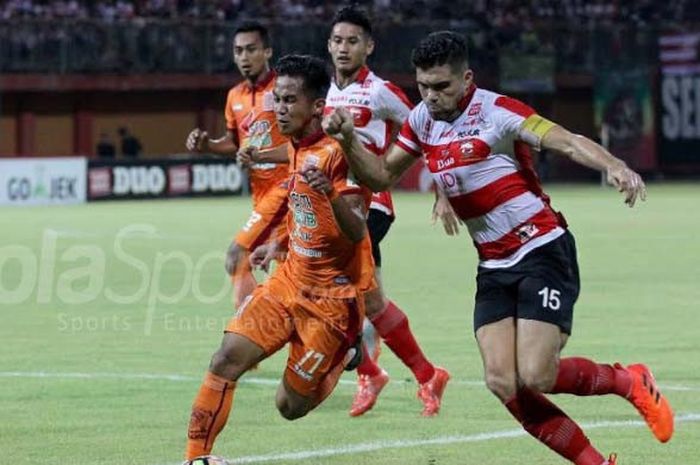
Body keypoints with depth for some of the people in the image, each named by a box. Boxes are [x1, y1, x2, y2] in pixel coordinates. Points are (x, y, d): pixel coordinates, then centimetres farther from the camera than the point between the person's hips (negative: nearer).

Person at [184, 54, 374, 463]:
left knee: (291, 407, -1)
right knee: (227, 360, -13)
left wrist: (331, 194, -43)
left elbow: (357, 231, -26)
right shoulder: (298, 148, 9)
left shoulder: (336, 152, -17)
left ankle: (353, 350, 26)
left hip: (331, 296, -7)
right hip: (290, 280, 7)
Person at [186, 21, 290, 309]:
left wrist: (261, 155, -27)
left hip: (284, 184, -8)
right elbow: (234, 143, 24)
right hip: (260, 189, 8)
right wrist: (206, 145, 5)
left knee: (237, 254, -17)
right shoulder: (235, 96, 11)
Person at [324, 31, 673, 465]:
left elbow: (569, 142, -26)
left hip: (542, 253, -7)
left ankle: (630, 381, 10)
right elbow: (381, 176, 17)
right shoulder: (422, 121, 6)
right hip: (494, 267, 7)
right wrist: (348, 139, -1)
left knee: (535, 376, -18)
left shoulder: (496, 112, -15)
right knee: (503, 384, -9)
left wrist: (615, 166, -45)